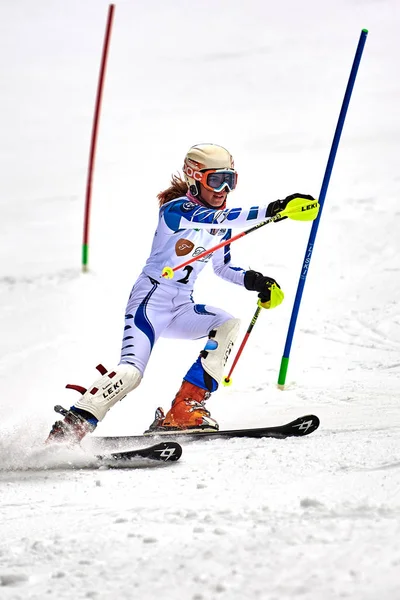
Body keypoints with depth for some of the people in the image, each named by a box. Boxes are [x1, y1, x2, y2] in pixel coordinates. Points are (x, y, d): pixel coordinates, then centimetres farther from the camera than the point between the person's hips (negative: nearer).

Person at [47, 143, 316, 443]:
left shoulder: (224, 220, 10)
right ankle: (69, 428, -14)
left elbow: (222, 267, 25)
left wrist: (253, 280, 3)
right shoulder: (175, 209, -14)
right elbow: (205, 218, -36)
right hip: (151, 298, -7)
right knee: (131, 372, -22)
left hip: (182, 306, 8)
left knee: (229, 325, -16)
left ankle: (185, 410, -17)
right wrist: (271, 210, -46)